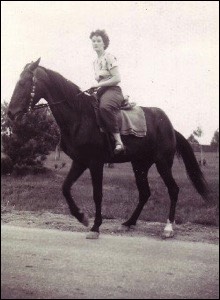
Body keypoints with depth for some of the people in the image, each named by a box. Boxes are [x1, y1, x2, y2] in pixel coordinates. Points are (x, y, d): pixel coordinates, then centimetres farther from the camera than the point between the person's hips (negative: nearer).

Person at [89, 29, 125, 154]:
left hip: (113, 89, -10)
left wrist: (98, 84, -13)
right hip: (101, 92, 10)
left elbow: (117, 78, -12)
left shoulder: (109, 57, -3)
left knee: (105, 106, -41)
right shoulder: (95, 62, 22)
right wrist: (94, 87, 12)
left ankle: (119, 142, -45)